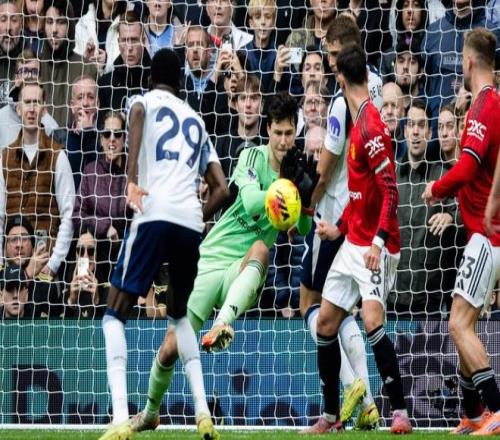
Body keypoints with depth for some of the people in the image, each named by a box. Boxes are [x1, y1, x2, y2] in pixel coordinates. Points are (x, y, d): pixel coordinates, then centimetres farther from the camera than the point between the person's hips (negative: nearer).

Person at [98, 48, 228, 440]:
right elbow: (221, 188, 21)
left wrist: (132, 179, -18)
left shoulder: (145, 101, 16)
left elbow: (136, 113, -12)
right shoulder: (196, 121, 28)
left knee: (115, 314, 1)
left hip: (155, 216, -5)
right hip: (191, 223, 5)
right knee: (179, 314, 26)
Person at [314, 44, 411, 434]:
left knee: (372, 320, -25)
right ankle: (331, 416, 22)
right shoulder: (358, 122, 11)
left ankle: (400, 412, -25)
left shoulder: (371, 126, -17)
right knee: (325, 324, 12)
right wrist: (339, 227, 27)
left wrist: (379, 240, -30)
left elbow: (390, 191, -23)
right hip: (353, 242, 10)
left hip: (375, 247, -10)